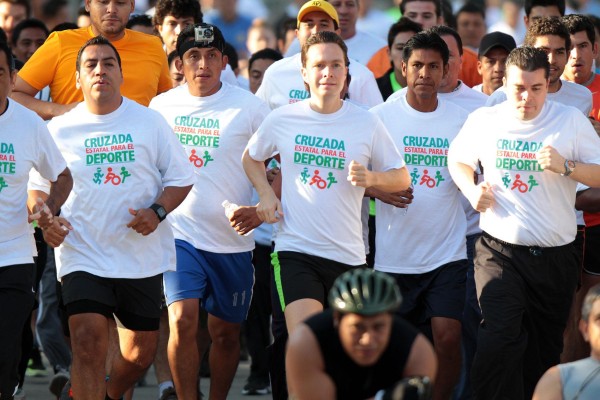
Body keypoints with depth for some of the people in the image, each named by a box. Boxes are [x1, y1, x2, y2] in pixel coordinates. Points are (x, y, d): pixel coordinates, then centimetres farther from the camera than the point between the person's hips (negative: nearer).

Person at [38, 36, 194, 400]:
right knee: (89, 342, -21)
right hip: (83, 256, -2)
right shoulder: (59, 130, 2)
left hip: (142, 257, 2)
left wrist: (157, 212, -12)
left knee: (141, 352, 12)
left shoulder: (149, 122, 2)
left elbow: (181, 178, 6)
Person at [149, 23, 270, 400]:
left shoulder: (250, 107, -4)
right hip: (179, 233, 0)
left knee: (226, 332, 10)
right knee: (183, 320, -17)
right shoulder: (162, 106, 4)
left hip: (232, 239, 0)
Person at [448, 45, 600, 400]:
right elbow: (457, 159, 21)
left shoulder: (571, 121, -1)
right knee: (499, 338, -20)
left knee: (545, 349, 11)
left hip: (555, 255, 1)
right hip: (500, 250, -1)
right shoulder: (484, 120, 3)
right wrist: (472, 190, 2)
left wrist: (566, 167, -18)